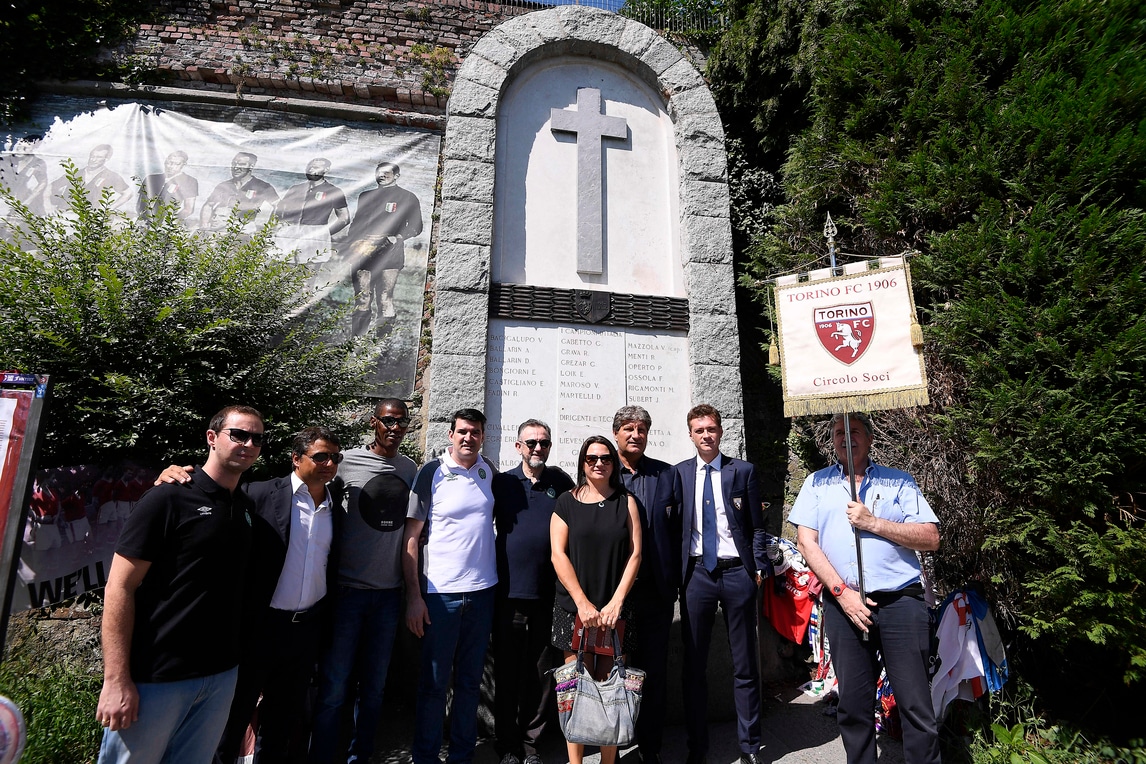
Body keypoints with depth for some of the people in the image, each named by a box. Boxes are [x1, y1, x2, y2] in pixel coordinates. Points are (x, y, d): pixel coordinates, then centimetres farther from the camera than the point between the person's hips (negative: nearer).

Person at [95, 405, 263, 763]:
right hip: (155, 677, -5)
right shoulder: (169, 498, -11)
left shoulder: (247, 507, 7)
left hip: (221, 675, 5)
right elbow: (120, 587, -12)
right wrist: (117, 680, -16)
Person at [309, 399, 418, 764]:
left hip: (389, 592, 3)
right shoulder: (349, 461, -6)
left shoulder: (411, 469, 6)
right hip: (349, 588, -3)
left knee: (375, 684, 14)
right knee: (334, 686, 4)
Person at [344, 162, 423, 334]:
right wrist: (350, 243, 13)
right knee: (361, 299, 2)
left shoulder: (407, 197, 8)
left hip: (389, 254, -4)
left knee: (385, 299, -9)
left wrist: (396, 238, -12)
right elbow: (357, 223, 27)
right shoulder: (365, 196, 23)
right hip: (362, 253, 4)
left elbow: (416, 227, 3)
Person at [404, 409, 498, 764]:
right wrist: (413, 596, -11)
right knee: (434, 681, 7)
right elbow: (411, 537, -7)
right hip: (440, 592, -4)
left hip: (482, 589, 4)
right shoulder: (432, 472, -8)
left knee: (470, 679, 15)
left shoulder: (489, 471, 4)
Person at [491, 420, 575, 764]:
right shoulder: (502, 483, 2)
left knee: (542, 672, 10)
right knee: (507, 671, 10)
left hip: (550, 593, 0)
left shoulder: (562, 483, 2)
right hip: (509, 592, 0)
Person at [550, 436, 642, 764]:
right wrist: (583, 603, -9)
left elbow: (635, 554, 1)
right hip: (574, 607, 0)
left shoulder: (626, 502, 6)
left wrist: (615, 603, -8)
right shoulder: (566, 503, 4)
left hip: (616, 609, 1)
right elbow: (558, 554, -2)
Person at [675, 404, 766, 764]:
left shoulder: (743, 470, 2)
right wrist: (677, 573, 1)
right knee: (694, 664, 10)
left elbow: (756, 525, 4)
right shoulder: (679, 472, 5)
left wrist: (759, 568, -4)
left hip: (737, 572, -1)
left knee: (745, 664, 10)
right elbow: (675, 524, 6)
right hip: (696, 573, 1)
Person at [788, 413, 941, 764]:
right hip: (843, 603, 1)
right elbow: (806, 541, 2)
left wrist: (873, 523, -11)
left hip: (900, 600, -1)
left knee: (916, 703, 2)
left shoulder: (899, 482, 8)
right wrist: (841, 592, -8)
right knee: (852, 705, 9)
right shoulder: (817, 483, 10)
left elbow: (931, 538, 0)